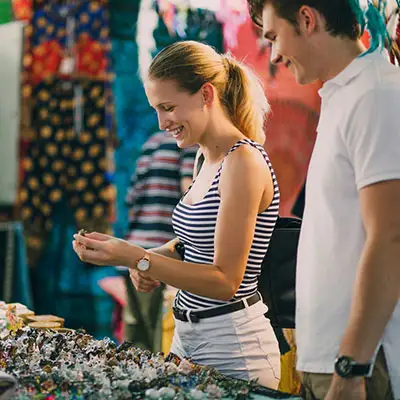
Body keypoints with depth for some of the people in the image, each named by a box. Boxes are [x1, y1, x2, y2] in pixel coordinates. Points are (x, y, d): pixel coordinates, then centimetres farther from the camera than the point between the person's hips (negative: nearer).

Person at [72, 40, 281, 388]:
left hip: (232, 346, -9)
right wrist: (153, 260, -1)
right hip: (188, 334, 9)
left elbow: (225, 281, -21)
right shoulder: (209, 160, 9)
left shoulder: (244, 162, -18)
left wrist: (134, 258, -24)